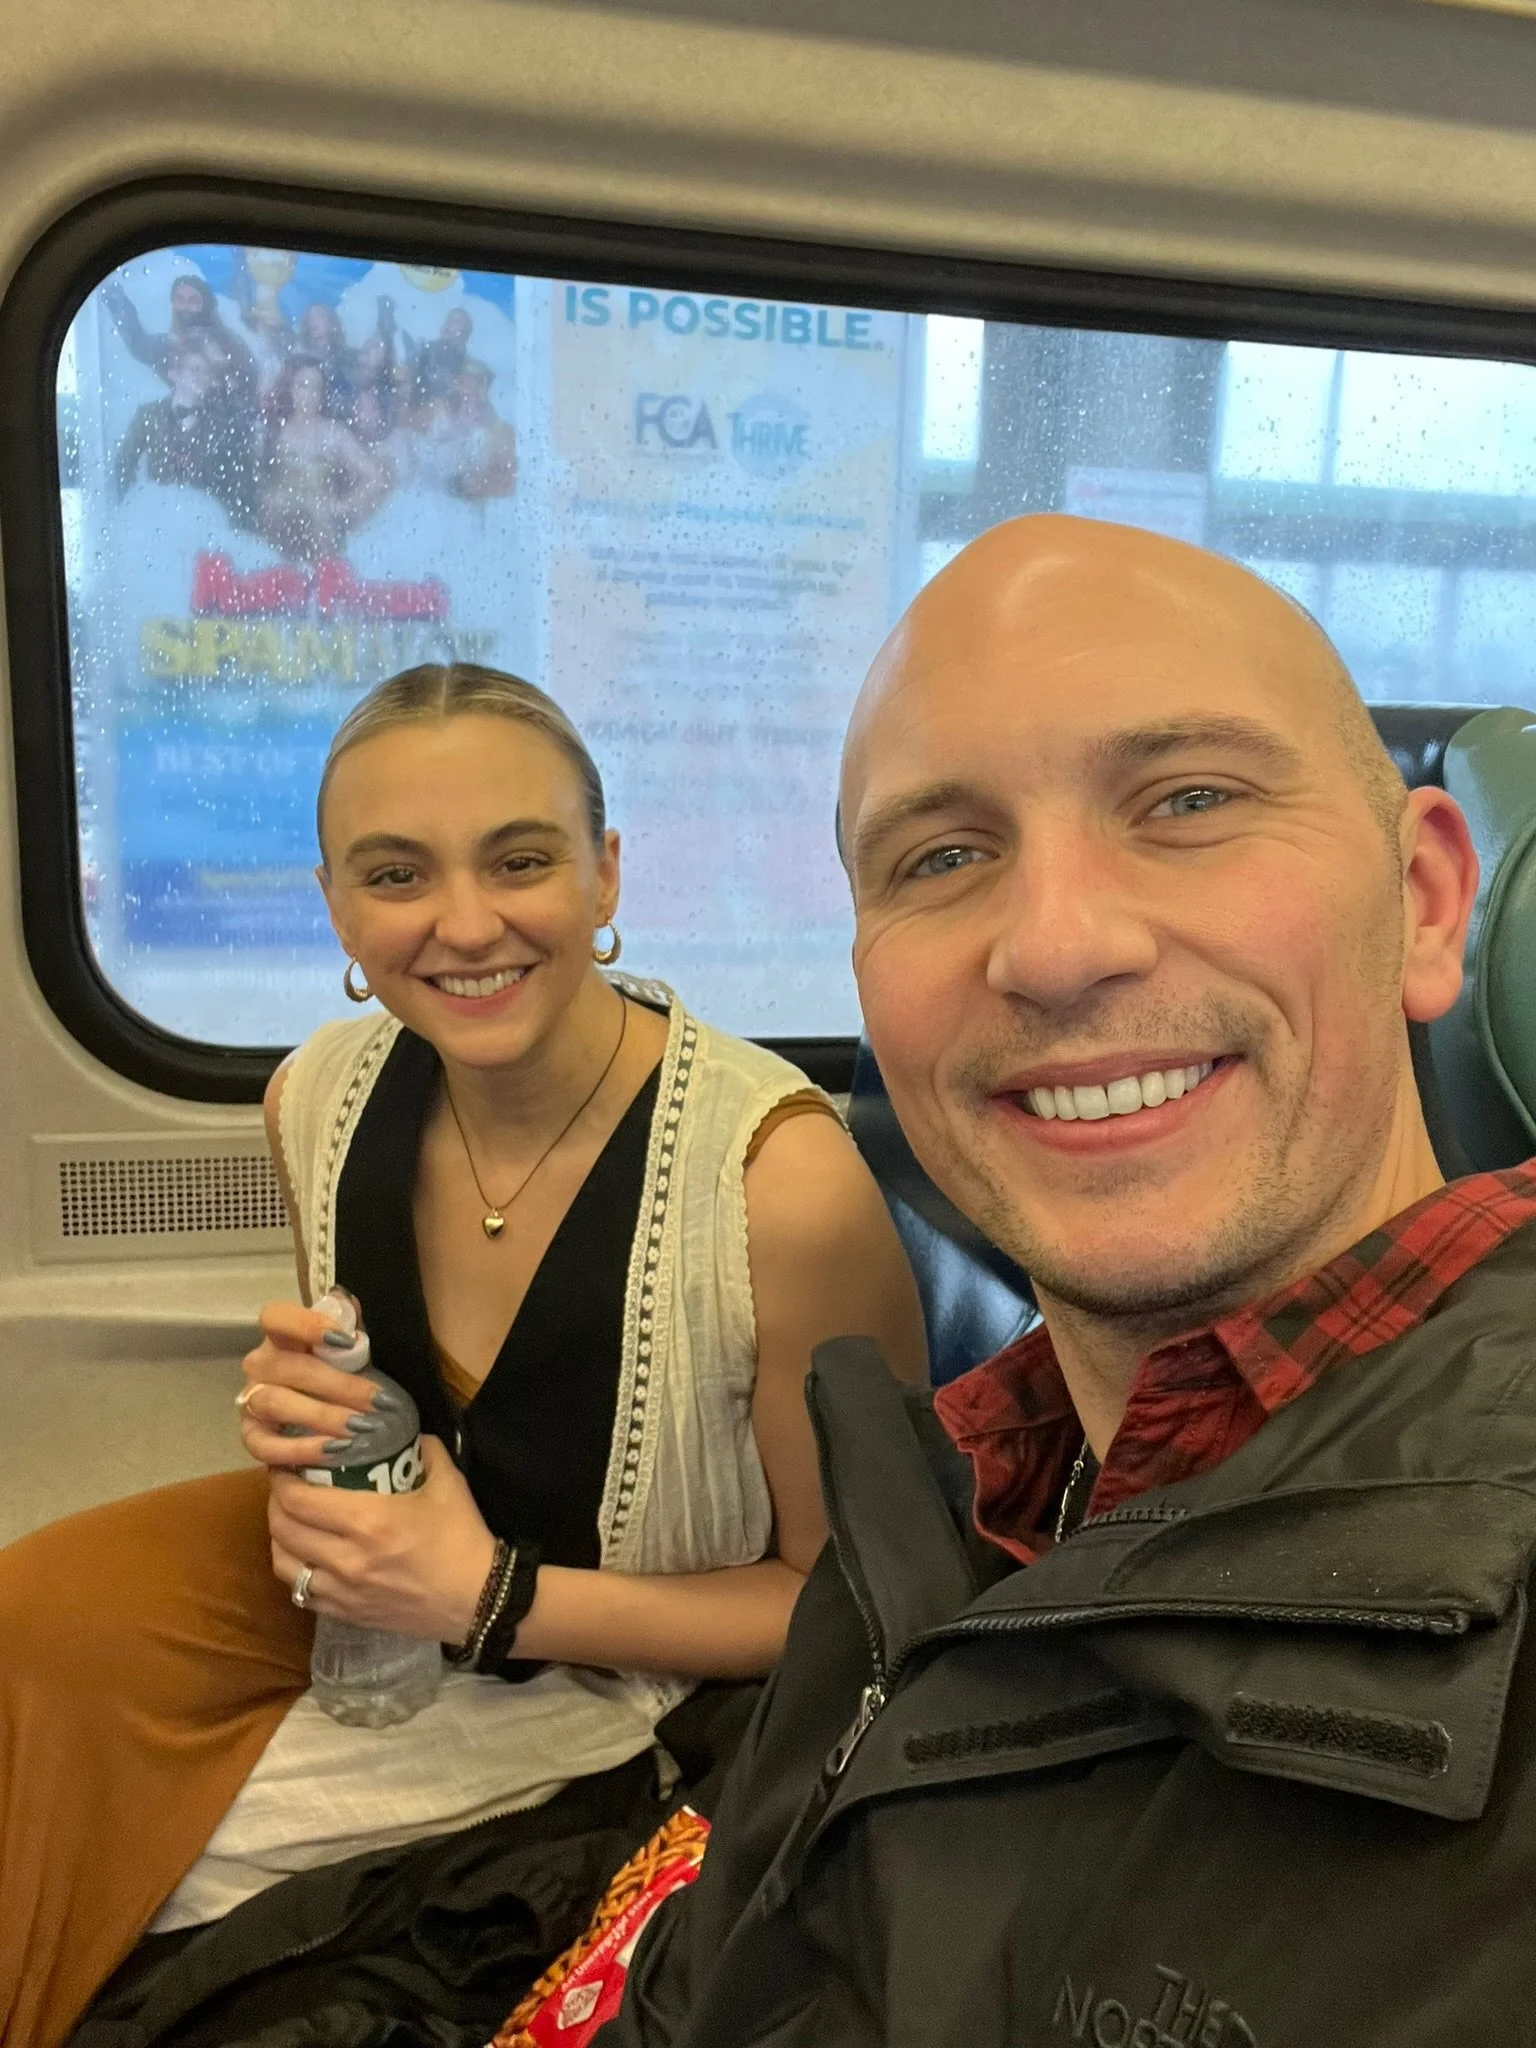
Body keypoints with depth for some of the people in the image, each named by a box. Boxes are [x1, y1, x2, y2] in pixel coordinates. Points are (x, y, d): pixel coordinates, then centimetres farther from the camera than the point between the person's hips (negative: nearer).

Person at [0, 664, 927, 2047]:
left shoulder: (783, 1178, -30)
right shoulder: (319, 1098, -11)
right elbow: (394, 1397, 7)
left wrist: (496, 1601, -24)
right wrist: (306, 1418, -16)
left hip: (611, 1686, -4)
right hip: (378, 1584, 5)